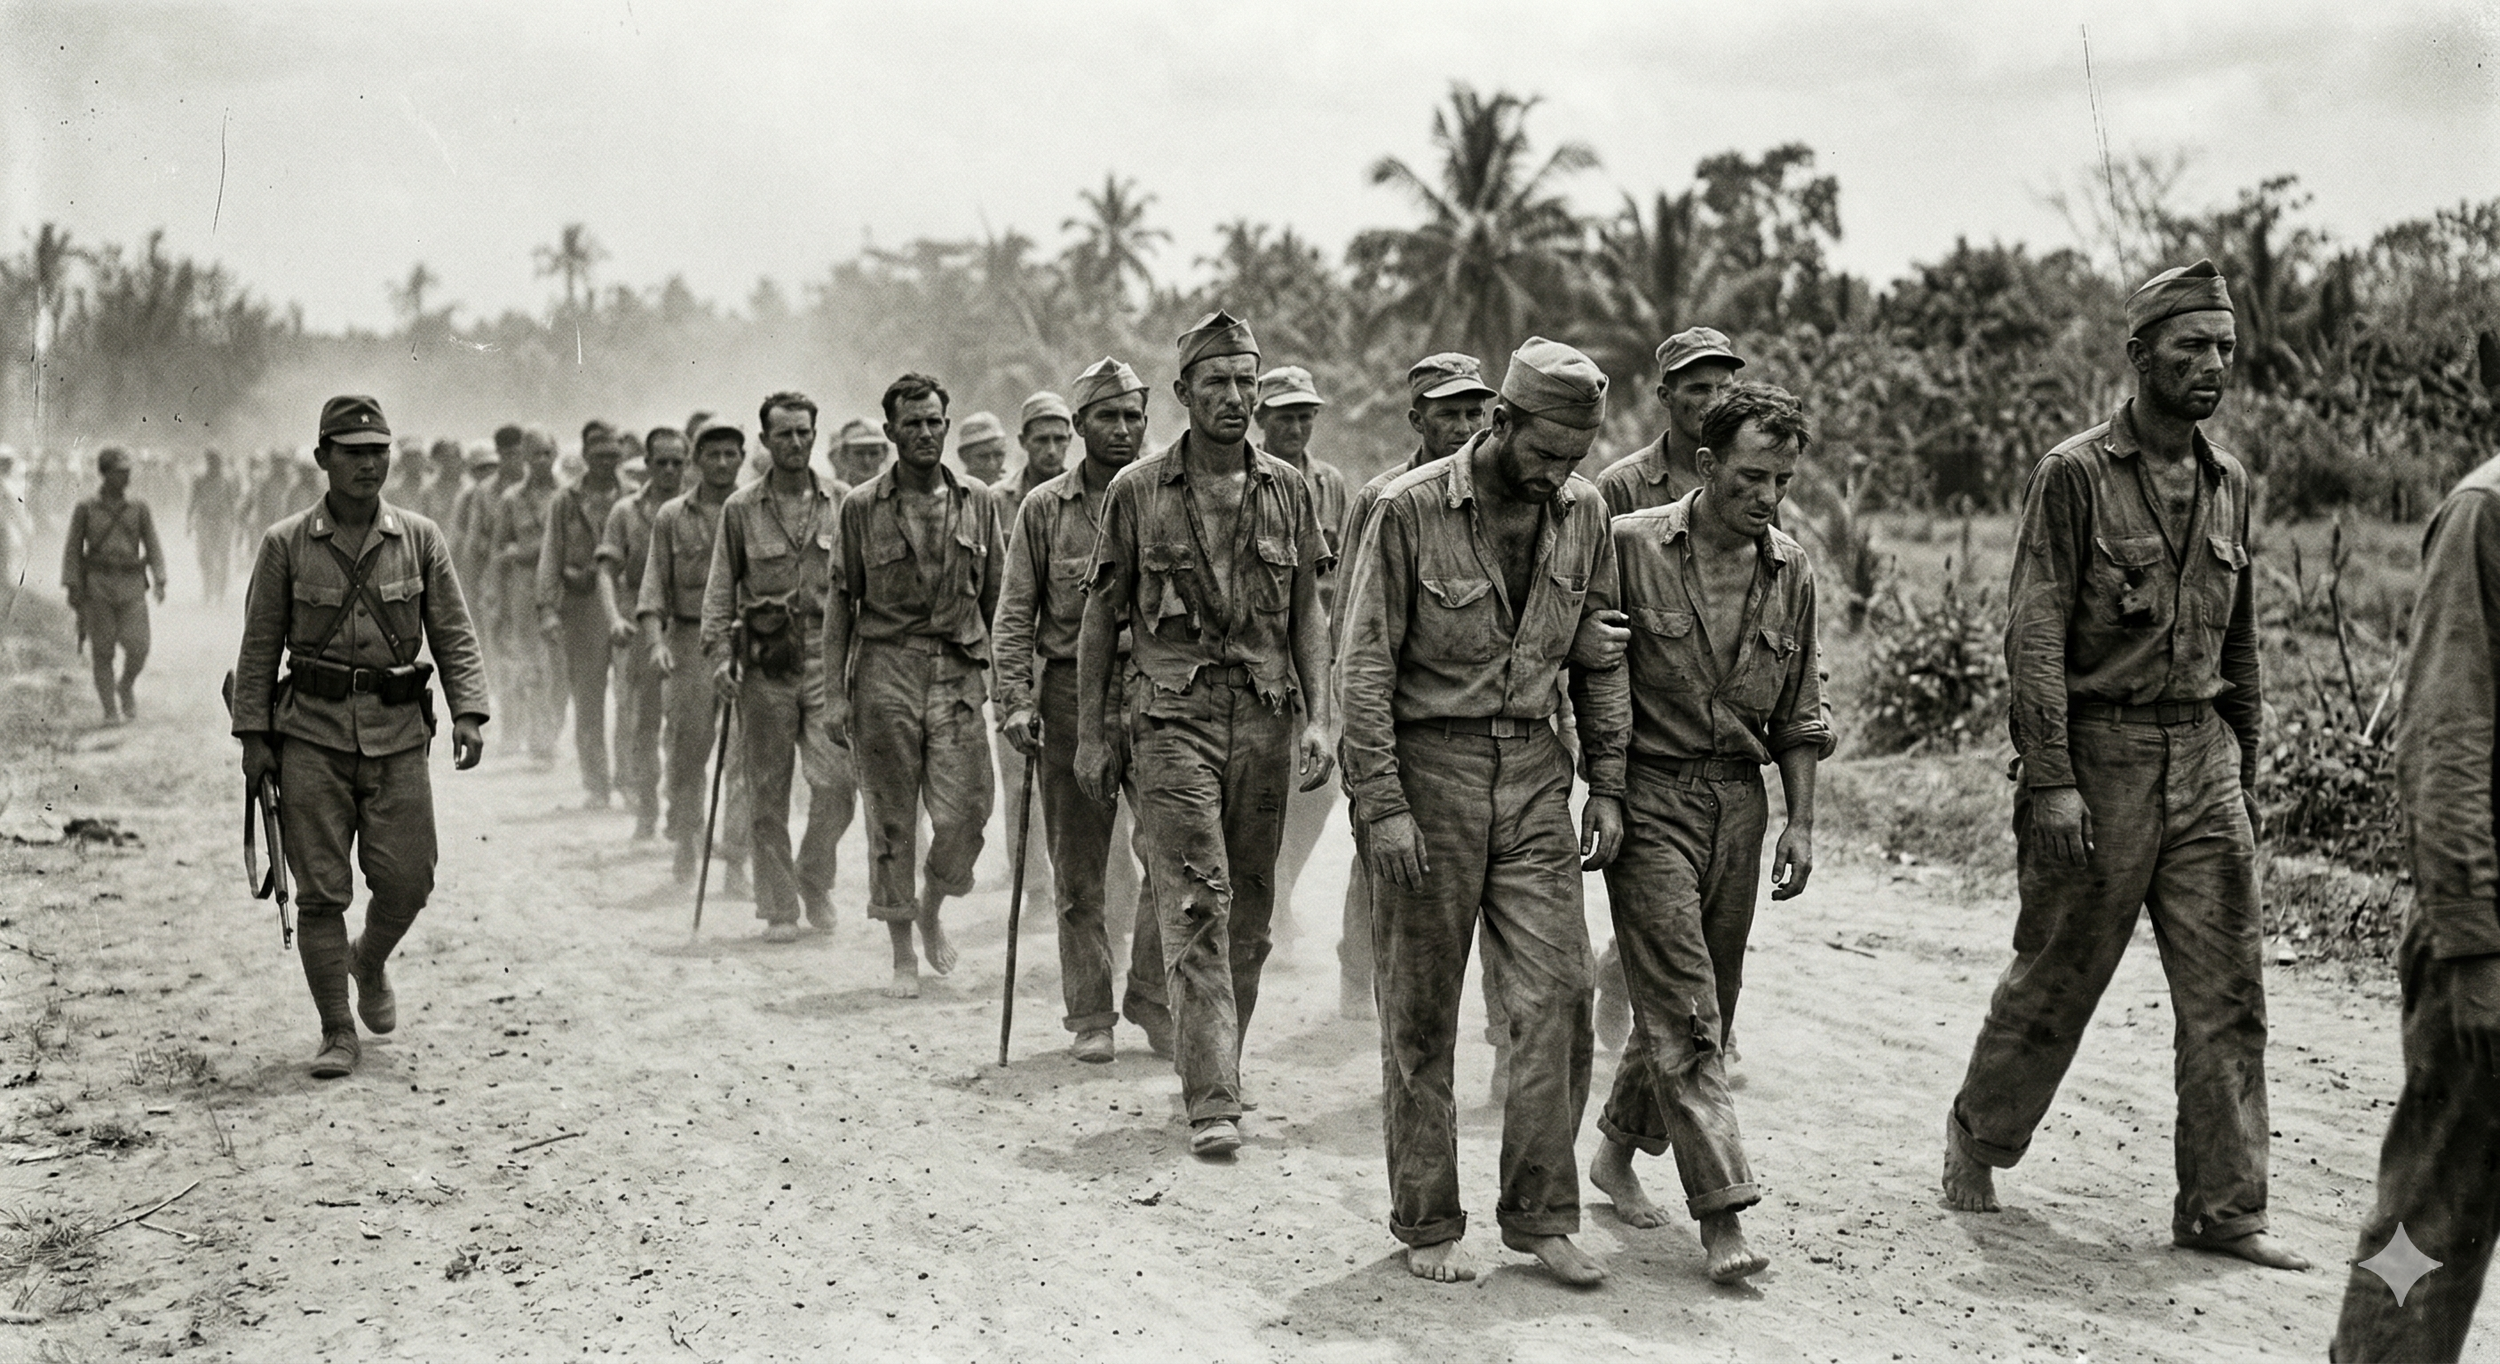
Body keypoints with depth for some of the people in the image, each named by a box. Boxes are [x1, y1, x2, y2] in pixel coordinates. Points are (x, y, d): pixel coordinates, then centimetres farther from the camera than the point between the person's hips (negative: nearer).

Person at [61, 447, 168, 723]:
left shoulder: (139, 509, 7)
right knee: (103, 650, 0)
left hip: (132, 586, 1)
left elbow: (153, 546, 6)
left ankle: (127, 686, 20)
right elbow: (72, 549, 4)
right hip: (97, 586, -1)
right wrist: (71, 587, -3)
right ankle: (110, 709, 9)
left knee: (138, 646, -9)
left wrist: (160, 581, -5)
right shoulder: (84, 510, 3)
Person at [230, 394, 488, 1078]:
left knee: (407, 879, -1)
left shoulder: (420, 539, 4)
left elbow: (454, 635, 5)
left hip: (398, 733, 1)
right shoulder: (285, 545, 1)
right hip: (312, 733, -1)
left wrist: (468, 713, -8)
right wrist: (252, 734, 1)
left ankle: (370, 963, 33)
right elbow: (259, 645, 5)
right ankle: (337, 1032, 10)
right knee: (322, 889, -1)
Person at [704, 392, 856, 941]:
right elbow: (720, 587, 6)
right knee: (768, 790, 3)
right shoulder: (740, 509, 5)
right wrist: (719, 652, -5)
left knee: (839, 781, -9)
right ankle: (779, 907, 13)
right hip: (764, 659, 0)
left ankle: (814, 876, 17)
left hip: (827, 654, 1)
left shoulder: (840, 505, 7)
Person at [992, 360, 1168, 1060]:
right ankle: (1090, 1016, 15)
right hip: (1071, 695, 0)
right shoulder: (1044, 508, 6)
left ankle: (1151, 995, 10)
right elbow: (1014, 616, 5)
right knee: (1079, 870, 5)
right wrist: (1015, 703, -5)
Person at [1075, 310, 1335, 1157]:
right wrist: (1090, 733, 3)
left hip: (1264, 719, 3)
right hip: (1174, 717, -3)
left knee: (1249, 912, 9)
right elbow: (1101, 614, 6)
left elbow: (1308, 613, 11)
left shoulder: (1288, 491, 8)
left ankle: (1213, 1063, 26)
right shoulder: (1138, 492, 2)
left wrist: (1320, 717, 0)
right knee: (1197, 904, -11)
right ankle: (1212, 1102, -12)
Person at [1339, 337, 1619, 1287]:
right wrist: (1381, 805, -14)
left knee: (1557, 998, -1)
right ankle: (1427, 1225, 15)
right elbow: (1364, 666, -9)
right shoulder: (1410, 510, -9)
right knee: (1422, 1015, 3)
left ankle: (1541, 1216, 11)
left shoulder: (1583, 514, 5)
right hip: (1428, 764, -4)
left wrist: (1605, 785, 8)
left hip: (1534, 776, 4)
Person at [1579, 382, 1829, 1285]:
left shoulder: (1790, 572, 7)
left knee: (1705, 1003, 12)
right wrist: (1603, 795, -10)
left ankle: (1618, 1152, 31)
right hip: (1649, 795, -5)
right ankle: (1721, 1213, -10)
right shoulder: (1630, 546, -8)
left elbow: (1798, 714, 13)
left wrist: (1801, 824, 8)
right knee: (1682, 1006, -9)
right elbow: (1594, 681, -6)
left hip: (1739, 801, 5)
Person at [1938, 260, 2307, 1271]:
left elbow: (2239, 640, 19)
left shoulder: (2229, 483, 11)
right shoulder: (2075, 475, -7)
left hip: (2203, 760, 6)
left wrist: (2245, 768, 17)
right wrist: (2051, 780, -17)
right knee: (2054, 976, 5)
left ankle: (2223, 1208, 10)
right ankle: (1977, 1136, 28)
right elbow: (2034, 637, -11)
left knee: (2228, 990, 2)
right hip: (2100, 754, -5)